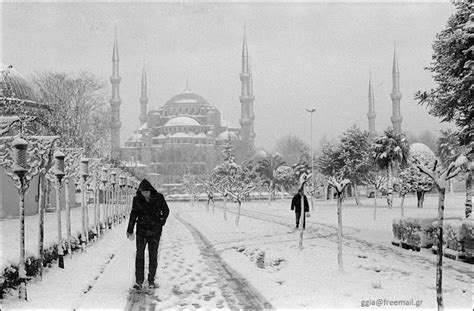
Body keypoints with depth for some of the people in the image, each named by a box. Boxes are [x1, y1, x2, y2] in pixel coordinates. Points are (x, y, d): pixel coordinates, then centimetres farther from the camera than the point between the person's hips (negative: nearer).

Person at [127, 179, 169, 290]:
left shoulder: (158, 197, -6)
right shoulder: (137, 199, -3)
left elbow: (166, 211, 7)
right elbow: (133, 214, 9)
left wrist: (161, 223, -5)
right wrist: (130, 230, 13)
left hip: (155, 230, -1)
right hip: (141, 229, 1)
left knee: (153, 255, 3)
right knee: (139, 254, -8)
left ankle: (151, 280, 15)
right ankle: (138, 281, -6)